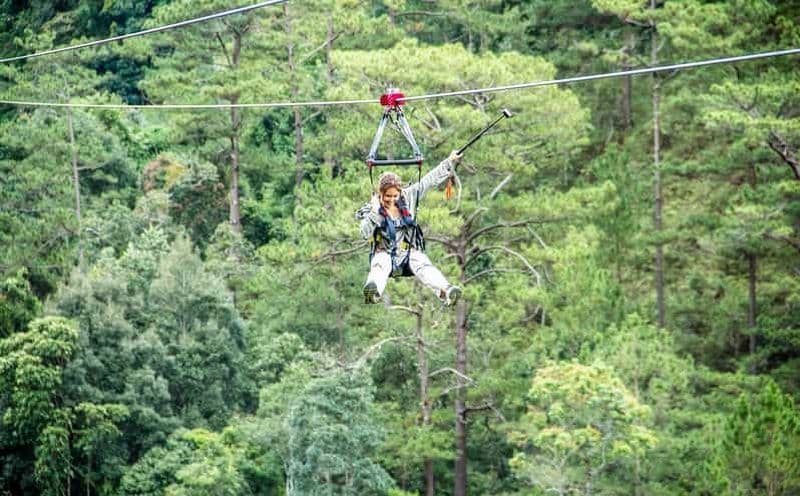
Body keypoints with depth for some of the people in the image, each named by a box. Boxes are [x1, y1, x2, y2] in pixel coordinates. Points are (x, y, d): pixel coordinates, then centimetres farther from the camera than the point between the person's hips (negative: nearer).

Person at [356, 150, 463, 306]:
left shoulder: (409, 197, 7)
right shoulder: (371, 210, 1)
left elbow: (429, 180, 9)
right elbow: (365, 234, -13)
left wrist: (450, 162, 8)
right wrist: (375, 212, -21)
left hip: (410, 251, 2)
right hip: (385, 253, -2)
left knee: (424, 266, -30)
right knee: (380, 266, -36)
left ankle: (445, 292, -59)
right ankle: (373, 292, -71)